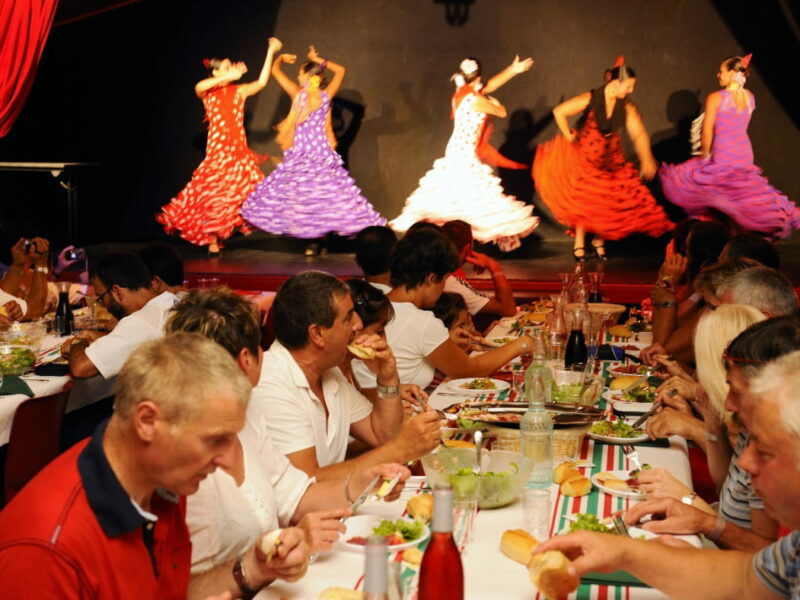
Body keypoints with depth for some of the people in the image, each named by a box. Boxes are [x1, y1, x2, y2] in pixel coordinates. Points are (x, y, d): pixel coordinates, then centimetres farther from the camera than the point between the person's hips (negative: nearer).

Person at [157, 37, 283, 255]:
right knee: (214, 195, -3)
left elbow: (262, 82, -2)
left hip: (239, 151, 3)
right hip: (217, 150, -3)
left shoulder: (239, 91, 9)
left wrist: (270, 52, -5)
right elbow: (199, 86, -21)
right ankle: (212, 241, 4)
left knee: (240, 194, -1)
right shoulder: (207, 93, 2)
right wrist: (229, 77, -21)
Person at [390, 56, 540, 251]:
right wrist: (494, 103, 19)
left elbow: (489, 85, 21)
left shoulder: (461, 94, 10)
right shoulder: (475, 99, -16)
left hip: (455, 152, 9)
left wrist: (512, 70, 27)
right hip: (466, 156, -9)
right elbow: (502, 112, -4)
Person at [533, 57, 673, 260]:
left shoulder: (626, 107, -7)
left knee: (609, 201, 2)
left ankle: (600, 239, 20)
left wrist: (646, 160, -17)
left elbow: (639, 134, -10)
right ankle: (579, 243, 10)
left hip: (611, 159, 4)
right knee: (584, 200, -3)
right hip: (585, 158, -4)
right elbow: (558, 112, -16)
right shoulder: (590, 100, -18)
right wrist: (569, 137, -10)